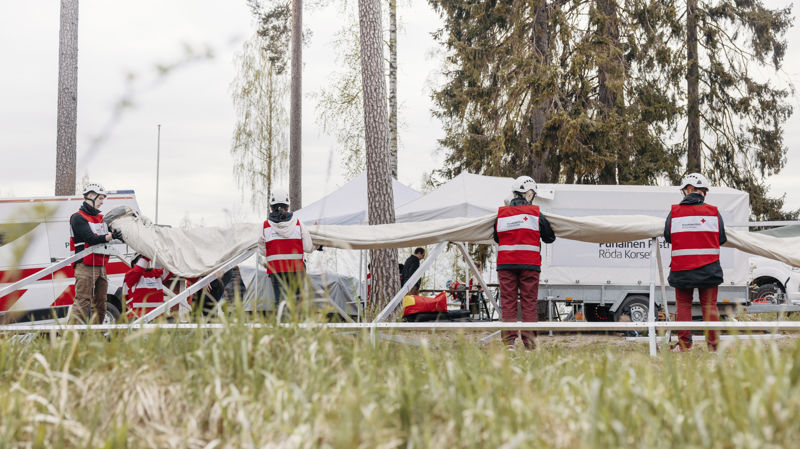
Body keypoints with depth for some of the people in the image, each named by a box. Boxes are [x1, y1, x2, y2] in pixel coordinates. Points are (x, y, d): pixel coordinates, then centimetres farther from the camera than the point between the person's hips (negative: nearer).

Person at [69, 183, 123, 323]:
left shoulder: (100, 218, 22)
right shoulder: (78, 218, -5)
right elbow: (90, 238, -17)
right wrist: (110, 237, -29)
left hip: (100, 266, 8)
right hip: (85, 266, -8)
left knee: (100, 302, 9)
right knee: (82, 302, -14)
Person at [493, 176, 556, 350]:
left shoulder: (501, 213, 5)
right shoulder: (535, 213, -1)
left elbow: (496, 238, 16)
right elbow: (550, 238, 8)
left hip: (505, 263, 2)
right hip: (529, 264, -1)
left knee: (507, 301, 3)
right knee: (529, 301, 4)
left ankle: (508, 340, -1)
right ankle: (529, 340, 2)